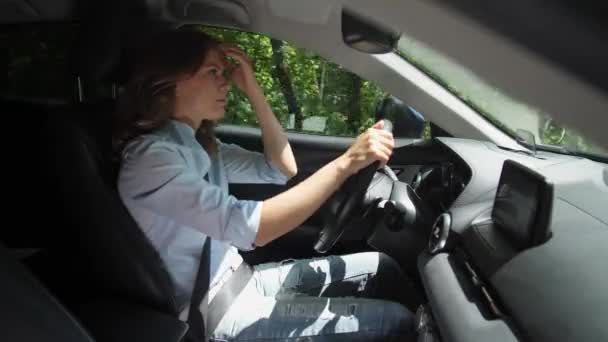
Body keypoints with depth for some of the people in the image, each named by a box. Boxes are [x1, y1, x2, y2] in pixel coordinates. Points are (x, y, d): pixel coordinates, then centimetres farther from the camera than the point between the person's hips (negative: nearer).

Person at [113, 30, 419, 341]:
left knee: (382, 269, 6)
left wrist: (253, 91, -2)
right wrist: (347, 163, -33)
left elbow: (282, 168, 7)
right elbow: (246, 226, -33)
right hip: (219, 314, -8)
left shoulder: (199, 145, 6)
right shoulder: (150, 155, -21)